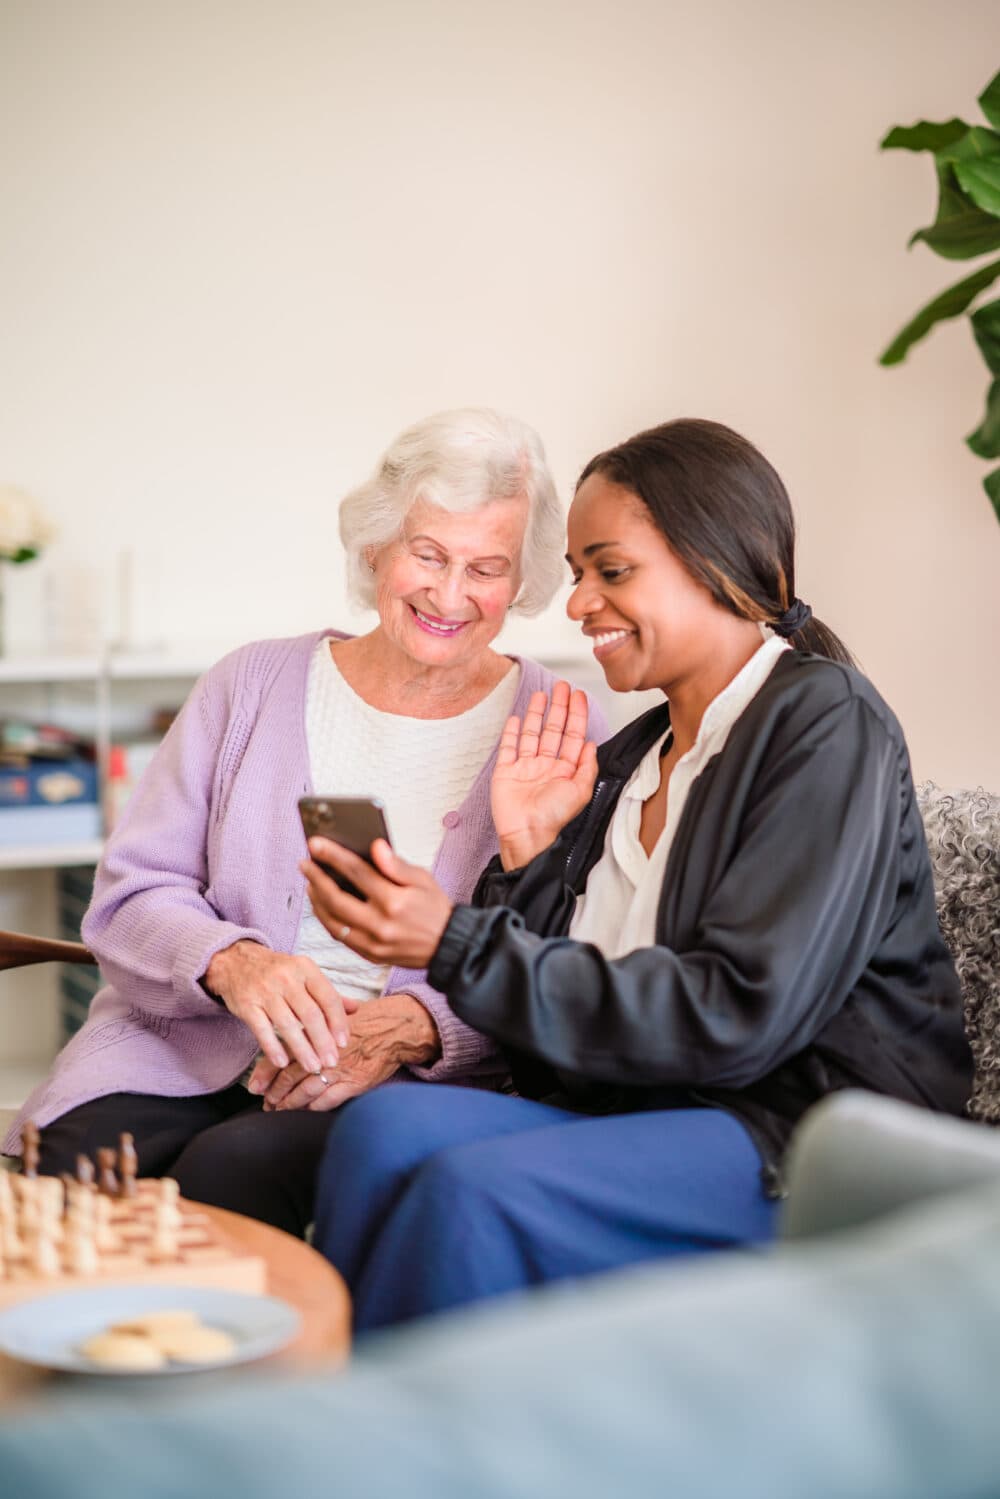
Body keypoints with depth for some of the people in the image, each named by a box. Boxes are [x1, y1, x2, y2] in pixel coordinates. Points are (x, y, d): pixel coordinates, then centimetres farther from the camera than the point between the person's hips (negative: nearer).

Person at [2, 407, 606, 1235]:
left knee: (234, 1169, -32)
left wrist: (414, 1029, -20)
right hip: (188, 1046, 2)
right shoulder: (256, 685, 11)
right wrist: (231, 962, -17)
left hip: (417, 1081, -2)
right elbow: (130, 894, 5)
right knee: (70, 1171, -28)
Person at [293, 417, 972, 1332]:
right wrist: (527, 853, 0)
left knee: (474, 1187, -28)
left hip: (805, 1141, -7)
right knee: (384, 1127, -18)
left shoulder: (824, 723, -7)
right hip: (646, 1112, 7)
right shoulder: (627, 759, 16)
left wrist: (460, 946, -20)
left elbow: (739, 1017, -19)